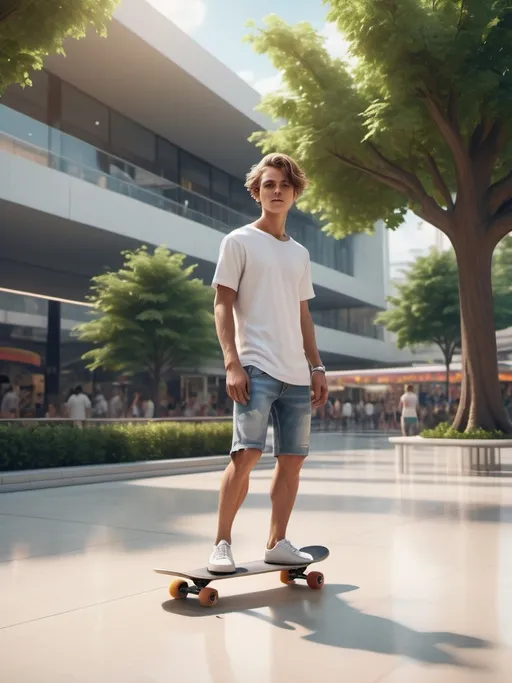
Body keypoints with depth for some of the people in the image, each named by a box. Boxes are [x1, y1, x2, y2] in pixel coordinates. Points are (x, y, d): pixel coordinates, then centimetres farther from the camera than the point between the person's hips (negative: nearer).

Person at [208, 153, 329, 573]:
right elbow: (223, 305, -3)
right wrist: (232, 363, -14)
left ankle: (277, 543, 17)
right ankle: (222, 543, -1)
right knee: (247, 453, -14)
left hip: (297, 374, 6)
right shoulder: (239, 242, 3)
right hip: (256, 368, -6)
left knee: (293, 458, 6)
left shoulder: (300, 253, 20)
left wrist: (317, 368, 15)